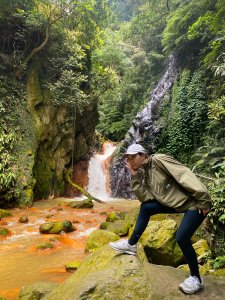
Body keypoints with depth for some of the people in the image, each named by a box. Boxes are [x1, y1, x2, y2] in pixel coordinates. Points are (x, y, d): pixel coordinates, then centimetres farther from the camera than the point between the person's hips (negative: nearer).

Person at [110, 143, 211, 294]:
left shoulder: (158, 160, -17)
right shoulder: (144, 173, 7)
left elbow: (185, 174, -23)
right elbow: (145, 197, -2)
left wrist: (203, 200, -25)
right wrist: (135, 177, -8)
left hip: (193, 202, -8)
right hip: (175, 203, 8)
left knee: (181, 237, -16)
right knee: (145, 207, 3)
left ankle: (196, 278, 9)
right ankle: (131, 244, 15)